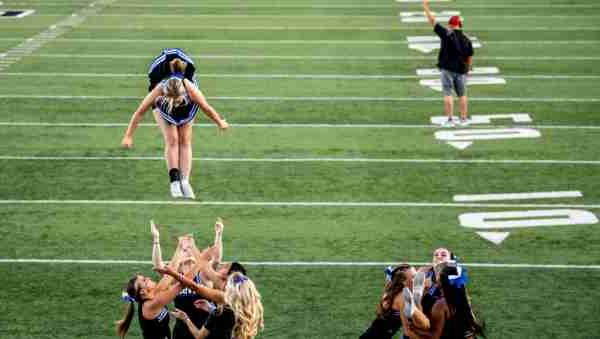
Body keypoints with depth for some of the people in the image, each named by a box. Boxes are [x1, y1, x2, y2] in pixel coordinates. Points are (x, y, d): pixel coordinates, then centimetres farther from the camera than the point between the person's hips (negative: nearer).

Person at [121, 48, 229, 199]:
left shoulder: (191, 89, -43)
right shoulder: (158, 91, -44)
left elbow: (206, 108, -23)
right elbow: (139, 113, -31)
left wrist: (220, 123, -6)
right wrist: (128, 136, -25)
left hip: (187, 106, 1)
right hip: (162, 107, -1)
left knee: (185, 140, -5)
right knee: (172, 140, -13)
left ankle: (184, 181, -5)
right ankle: (174, 181, -10)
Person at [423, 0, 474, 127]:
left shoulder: (447, 34, -9)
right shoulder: (466, 40, 4)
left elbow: (433, 21, -8)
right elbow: (469, 58, 8)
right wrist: (467, 70, 22)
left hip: (447, 69, -4)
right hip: (461, 70, 4)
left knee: (448, 94, -2)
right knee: (462, 95, 14)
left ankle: (450, 119, -7)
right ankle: (464, 119, 16)